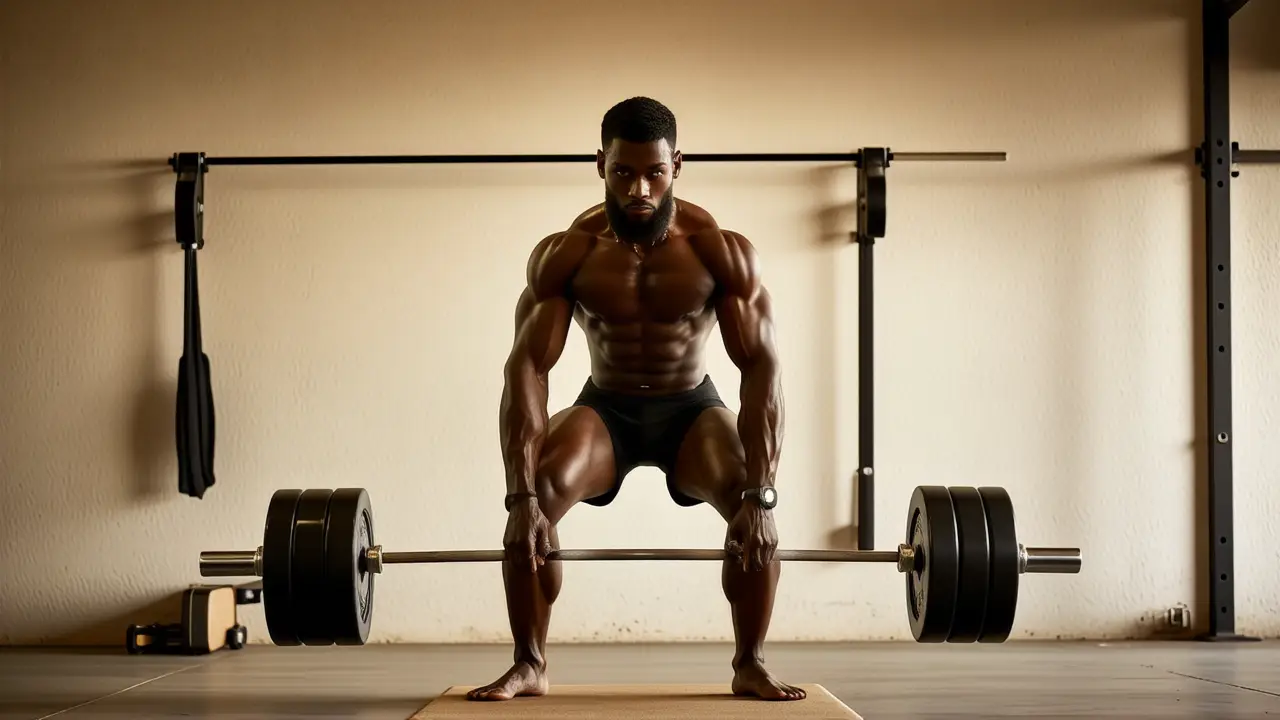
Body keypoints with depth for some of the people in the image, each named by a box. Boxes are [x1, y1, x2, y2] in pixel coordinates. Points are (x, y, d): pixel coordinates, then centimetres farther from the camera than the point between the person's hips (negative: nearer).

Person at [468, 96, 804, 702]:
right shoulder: (563, 254, -22)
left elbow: (761, 368, -27)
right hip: (605, 408, 0)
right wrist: (521, 497, -37)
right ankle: (528, 665, -9)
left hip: (692, 408, 0)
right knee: (533, 500, -27)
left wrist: (759, 496, -37)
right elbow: (526, 368, -26)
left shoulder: (723, 251, -24)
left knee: (753, 504, -28)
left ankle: (750, 666, -8)